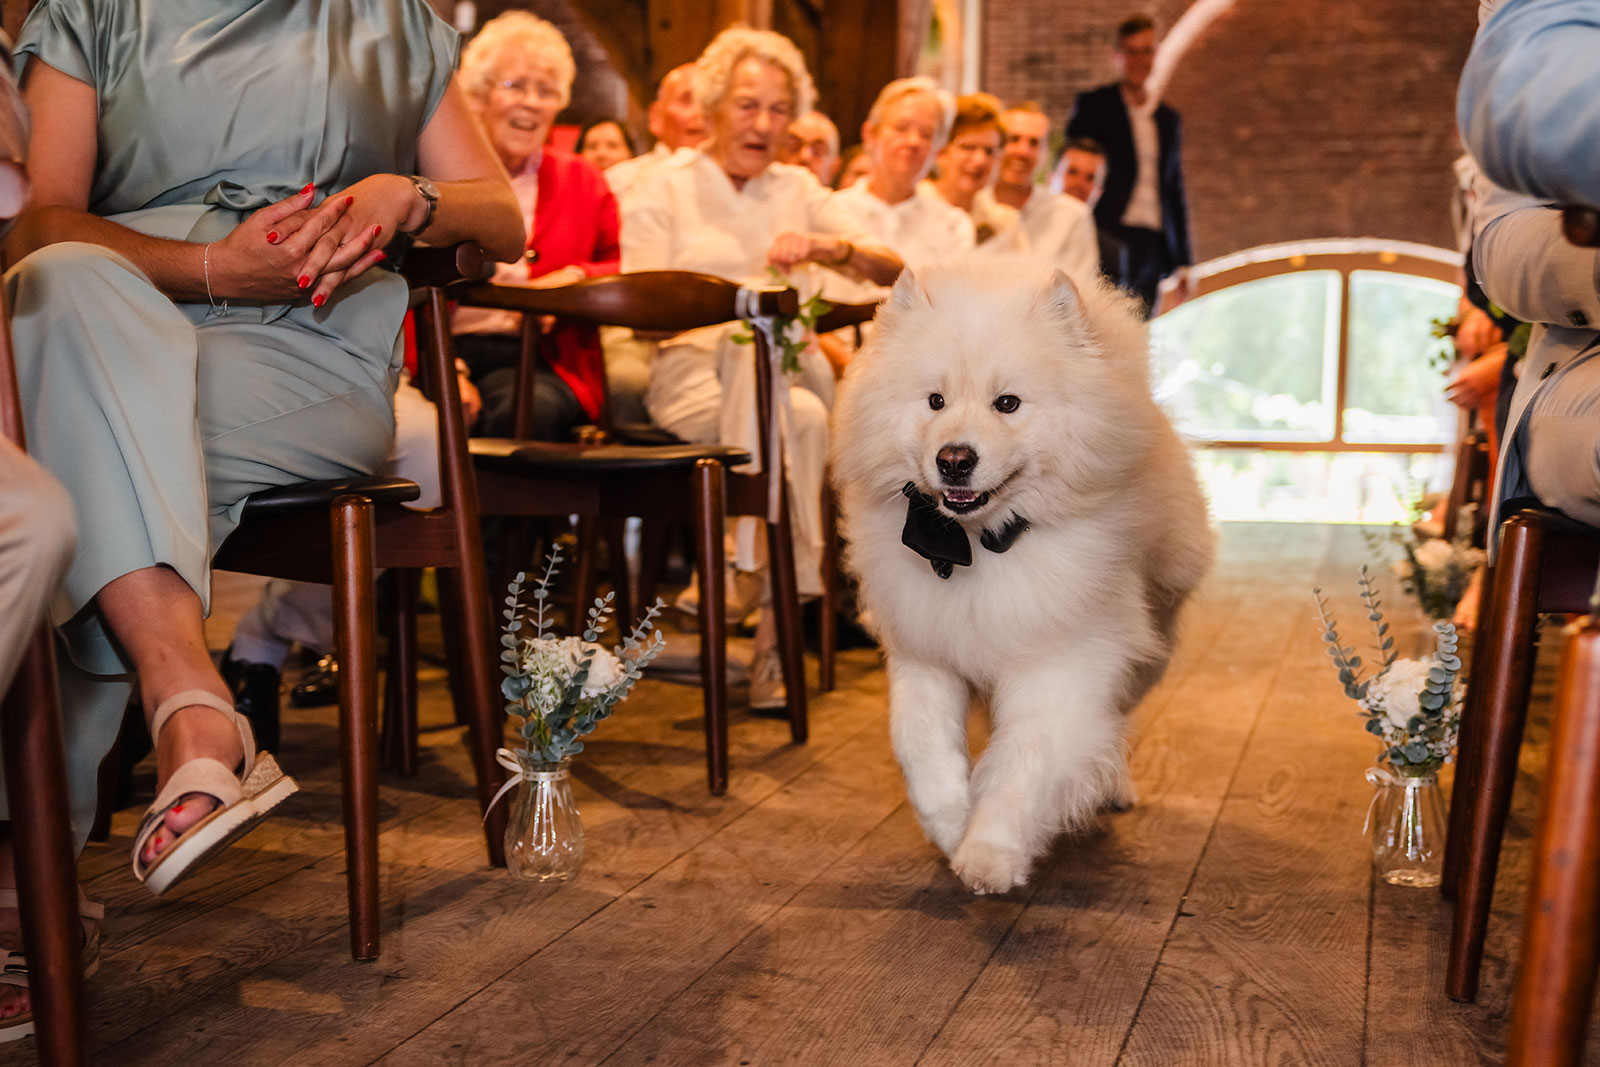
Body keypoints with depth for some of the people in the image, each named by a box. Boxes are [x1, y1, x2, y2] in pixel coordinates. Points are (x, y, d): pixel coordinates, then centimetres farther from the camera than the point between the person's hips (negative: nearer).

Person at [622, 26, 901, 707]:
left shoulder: (796, 188, 21)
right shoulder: (664, 190, 12)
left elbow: (893, 272, 11)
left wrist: (829, 247, -9)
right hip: (694, 367, -3)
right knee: (802, 418, -34)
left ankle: (748, 571, -32)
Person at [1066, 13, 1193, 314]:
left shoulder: (1167, 118, 19)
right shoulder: (1092, 105, 5)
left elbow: (1175, 191, 21)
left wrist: (1182, 263, 17)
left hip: (1152, 245, 5)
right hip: (1108, 236, -5)